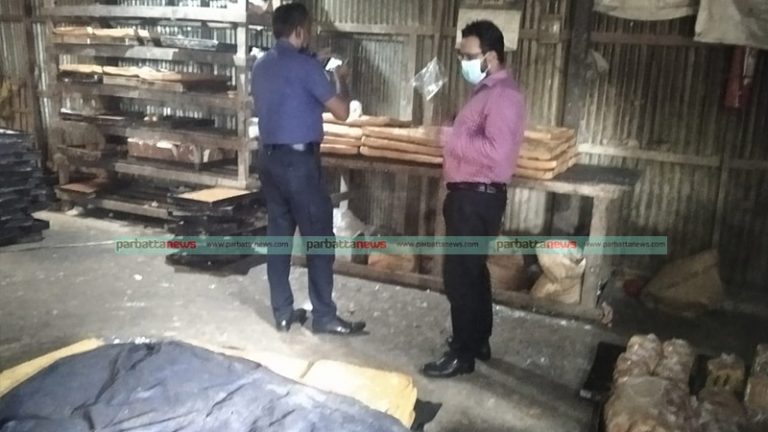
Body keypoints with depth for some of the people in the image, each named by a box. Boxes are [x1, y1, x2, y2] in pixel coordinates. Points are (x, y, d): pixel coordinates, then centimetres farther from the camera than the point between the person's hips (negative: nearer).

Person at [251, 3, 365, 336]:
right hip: (299, 160, -8)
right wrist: (338, 82, 8)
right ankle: (324, 317, 6)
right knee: (319, 237, -1)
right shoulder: (305, 65, -11)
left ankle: (282, 313, 16)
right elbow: (342, 112, -10)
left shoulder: (261, 66, 13)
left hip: (268, 158, 8)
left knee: (278, 234, 10)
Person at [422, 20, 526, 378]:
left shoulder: (503, 96, -17)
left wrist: (450, 139, -20)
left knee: (460, 274, -4)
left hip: (478, 197, -11)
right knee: (472, 270, 18)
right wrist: (452, 137, 5)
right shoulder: (487, 92, 16)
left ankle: (462, 354, 7)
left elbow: (495, 151, -29)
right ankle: (478, 341, 31)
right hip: (469, 194, 11)